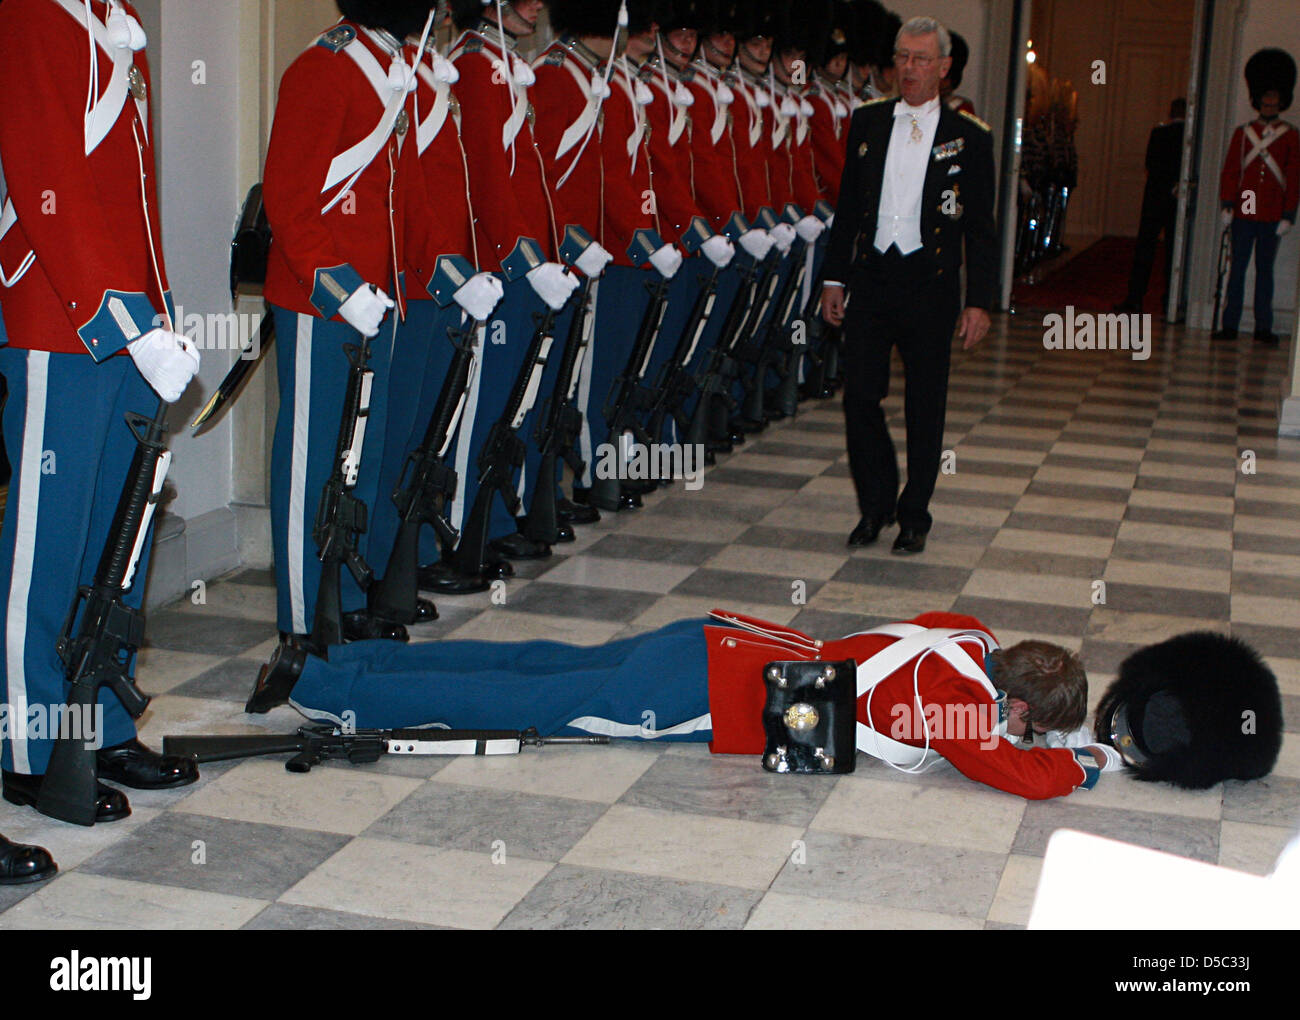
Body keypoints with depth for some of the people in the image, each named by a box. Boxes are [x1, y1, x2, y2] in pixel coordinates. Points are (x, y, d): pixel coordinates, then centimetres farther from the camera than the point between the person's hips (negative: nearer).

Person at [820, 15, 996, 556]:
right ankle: (876, 504, 20)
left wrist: (979, 301, -5)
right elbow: (848, 207, 12)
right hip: (871, 281, 2)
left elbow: (981, 227, 0)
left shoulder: (969, 137, -1)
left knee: (925, 407, 5)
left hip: (931, 284, -2)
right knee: (860, 396, 0)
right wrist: (835, 278, 8)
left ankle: (914, 515, 19)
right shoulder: (867, 122, 7)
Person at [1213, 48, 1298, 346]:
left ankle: (1263, 327, 11)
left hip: (1272, 218, -1)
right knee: (1237, 268, 2)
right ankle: (1230, 326, 5)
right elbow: (1229, 171, 5)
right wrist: (1227, 205, -4)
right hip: (1244, 213, 1)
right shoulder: (1243, 133, 6)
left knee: (1265, 270, 6)